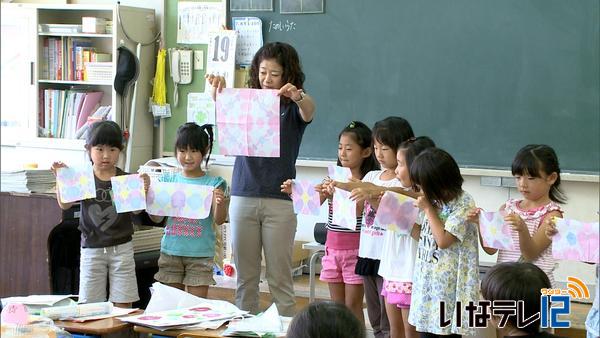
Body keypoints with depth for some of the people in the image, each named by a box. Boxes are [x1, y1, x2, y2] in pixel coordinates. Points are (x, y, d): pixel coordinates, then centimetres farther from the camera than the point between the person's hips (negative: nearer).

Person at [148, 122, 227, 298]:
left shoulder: (213, 184, -3)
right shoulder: (168, 181, 5)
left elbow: (219, 220, -8)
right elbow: (156, 218, 2)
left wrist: (220, 203, -28)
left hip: (200, 254, -2)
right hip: (171, 251, 3)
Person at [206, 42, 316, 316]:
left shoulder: (293, 107, 3)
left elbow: (309, 111, -18)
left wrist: (298, 96, -41)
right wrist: (217, 90, -30)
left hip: (279, 200, -2)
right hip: (243, 197, 3)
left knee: (280, 278, 1)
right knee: (245, 278, 8)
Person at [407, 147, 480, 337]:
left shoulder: (464, 204, -14)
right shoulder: (434, 200, 7)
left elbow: (443, 240, -19)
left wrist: (428, 208, -13)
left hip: (448, 284, -7)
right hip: (426, 280, 7)